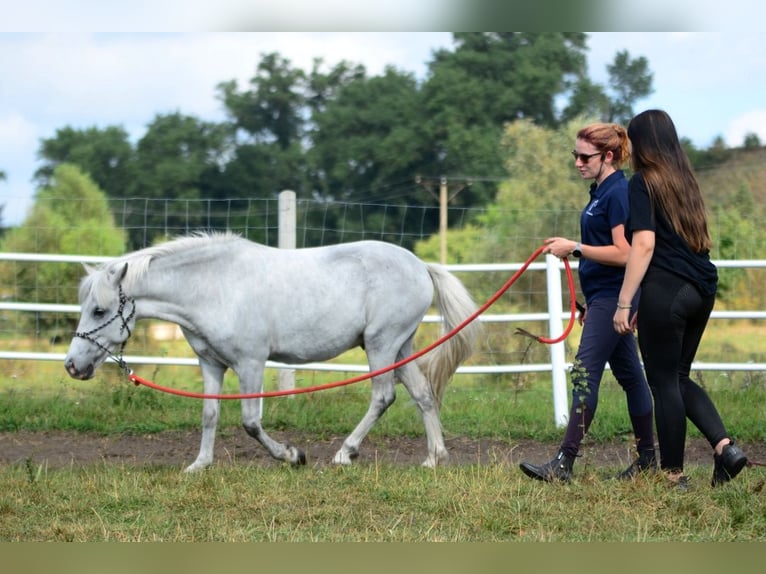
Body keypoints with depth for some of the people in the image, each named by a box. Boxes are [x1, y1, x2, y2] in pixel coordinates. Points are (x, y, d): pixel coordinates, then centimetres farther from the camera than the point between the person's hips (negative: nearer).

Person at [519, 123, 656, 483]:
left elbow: (623, 253, -22)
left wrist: (574, 248, -21)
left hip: (613, 298, -10)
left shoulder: (618, 193, -15)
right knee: (629, 375, 13)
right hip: (604, 298, 10)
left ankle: (564, 463, -16)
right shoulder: (601, 192, 15)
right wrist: (589, 303, 24)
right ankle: (648, 457, 19)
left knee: (585, 373, -13)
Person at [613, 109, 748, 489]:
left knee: (664, 383, 2)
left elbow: (644, 244, -15)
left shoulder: (643, 183, -6)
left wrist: (624, 304, -14)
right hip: (701, 289, 7)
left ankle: (673, 473, 5)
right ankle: (725, 446, 0)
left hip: (666, 288, -7)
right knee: (679, 378, 17)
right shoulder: (686, 182, 15)